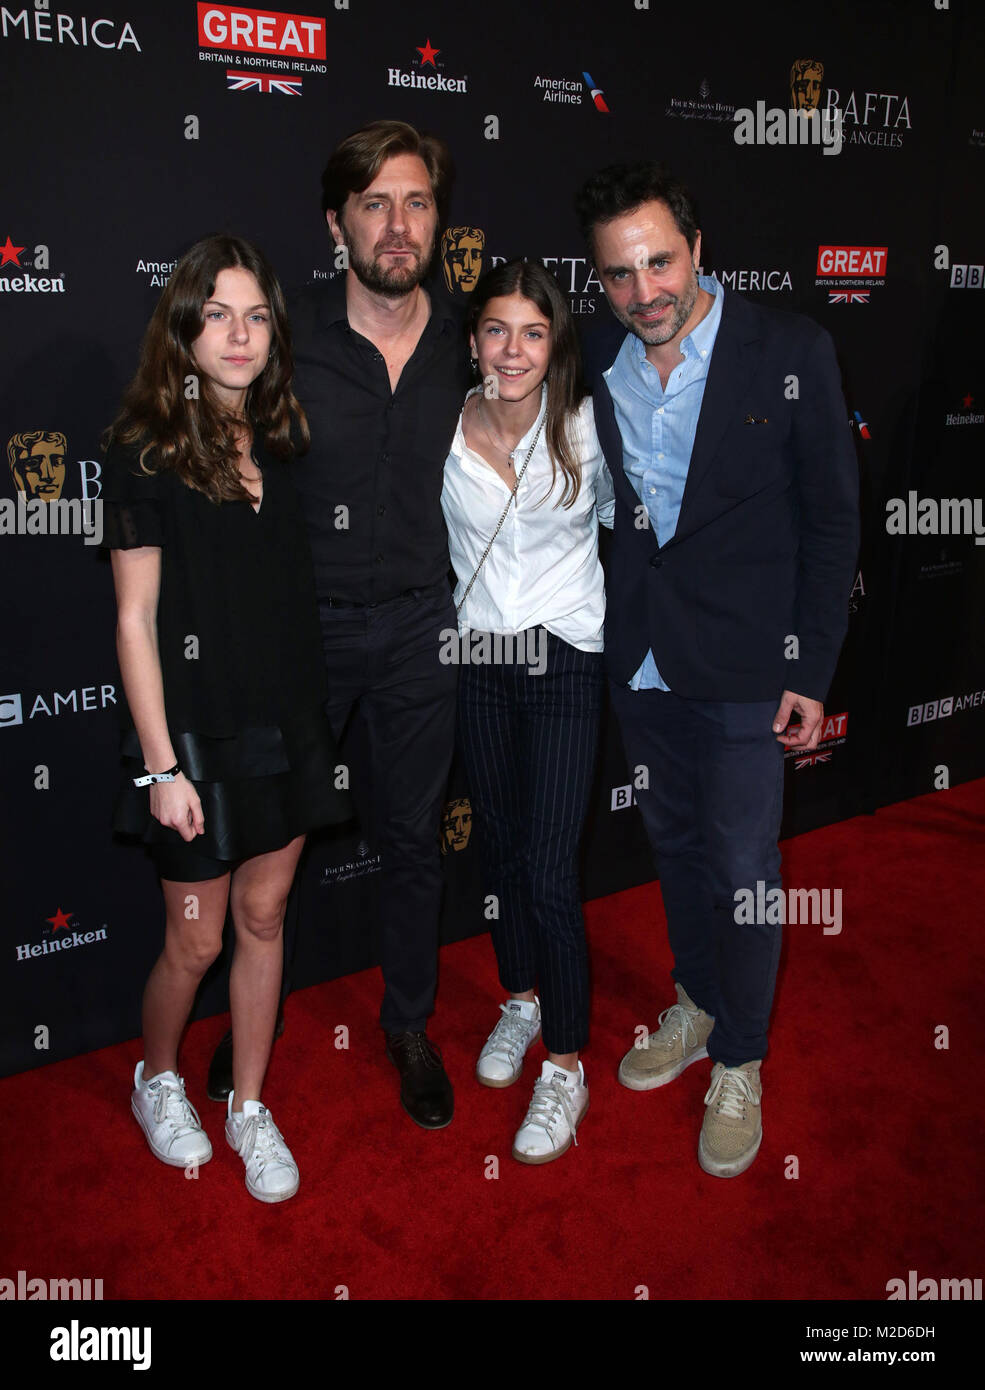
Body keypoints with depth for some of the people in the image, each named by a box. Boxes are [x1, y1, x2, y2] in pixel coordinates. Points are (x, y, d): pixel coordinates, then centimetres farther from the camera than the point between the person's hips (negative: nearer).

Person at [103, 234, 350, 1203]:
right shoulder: (146, 451, -10)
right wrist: (160, 766, -13)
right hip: (198, 731, -5)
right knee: (195, 940, 8)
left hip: (287, 723, 5)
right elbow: (135, 620, -11)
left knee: (264, 917, 14)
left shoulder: (278, 441, 6)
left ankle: (249, 1109, 32)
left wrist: (312, 717, 9)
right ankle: (156, 1081, 39)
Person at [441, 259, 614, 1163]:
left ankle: (567, 1066, 13)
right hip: (479, 657, 3)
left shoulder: (587, 428, -11)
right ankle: (521, 999, 40)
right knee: (499, 845, 17)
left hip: (567, 657, -3)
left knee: (550, 874, -5)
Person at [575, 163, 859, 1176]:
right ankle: (697, 1006, 41)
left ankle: (739, 1065, 25)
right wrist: (605, 630, 3)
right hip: (639, 657, 4)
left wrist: (813, 670, -9)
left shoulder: (790, 352, -10)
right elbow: (602, 506, 9)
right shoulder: (597, 363, 2)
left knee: (742, 868, 3)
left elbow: (832, 516, -7)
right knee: (675, 844, 18)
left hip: (743, 666, -4)